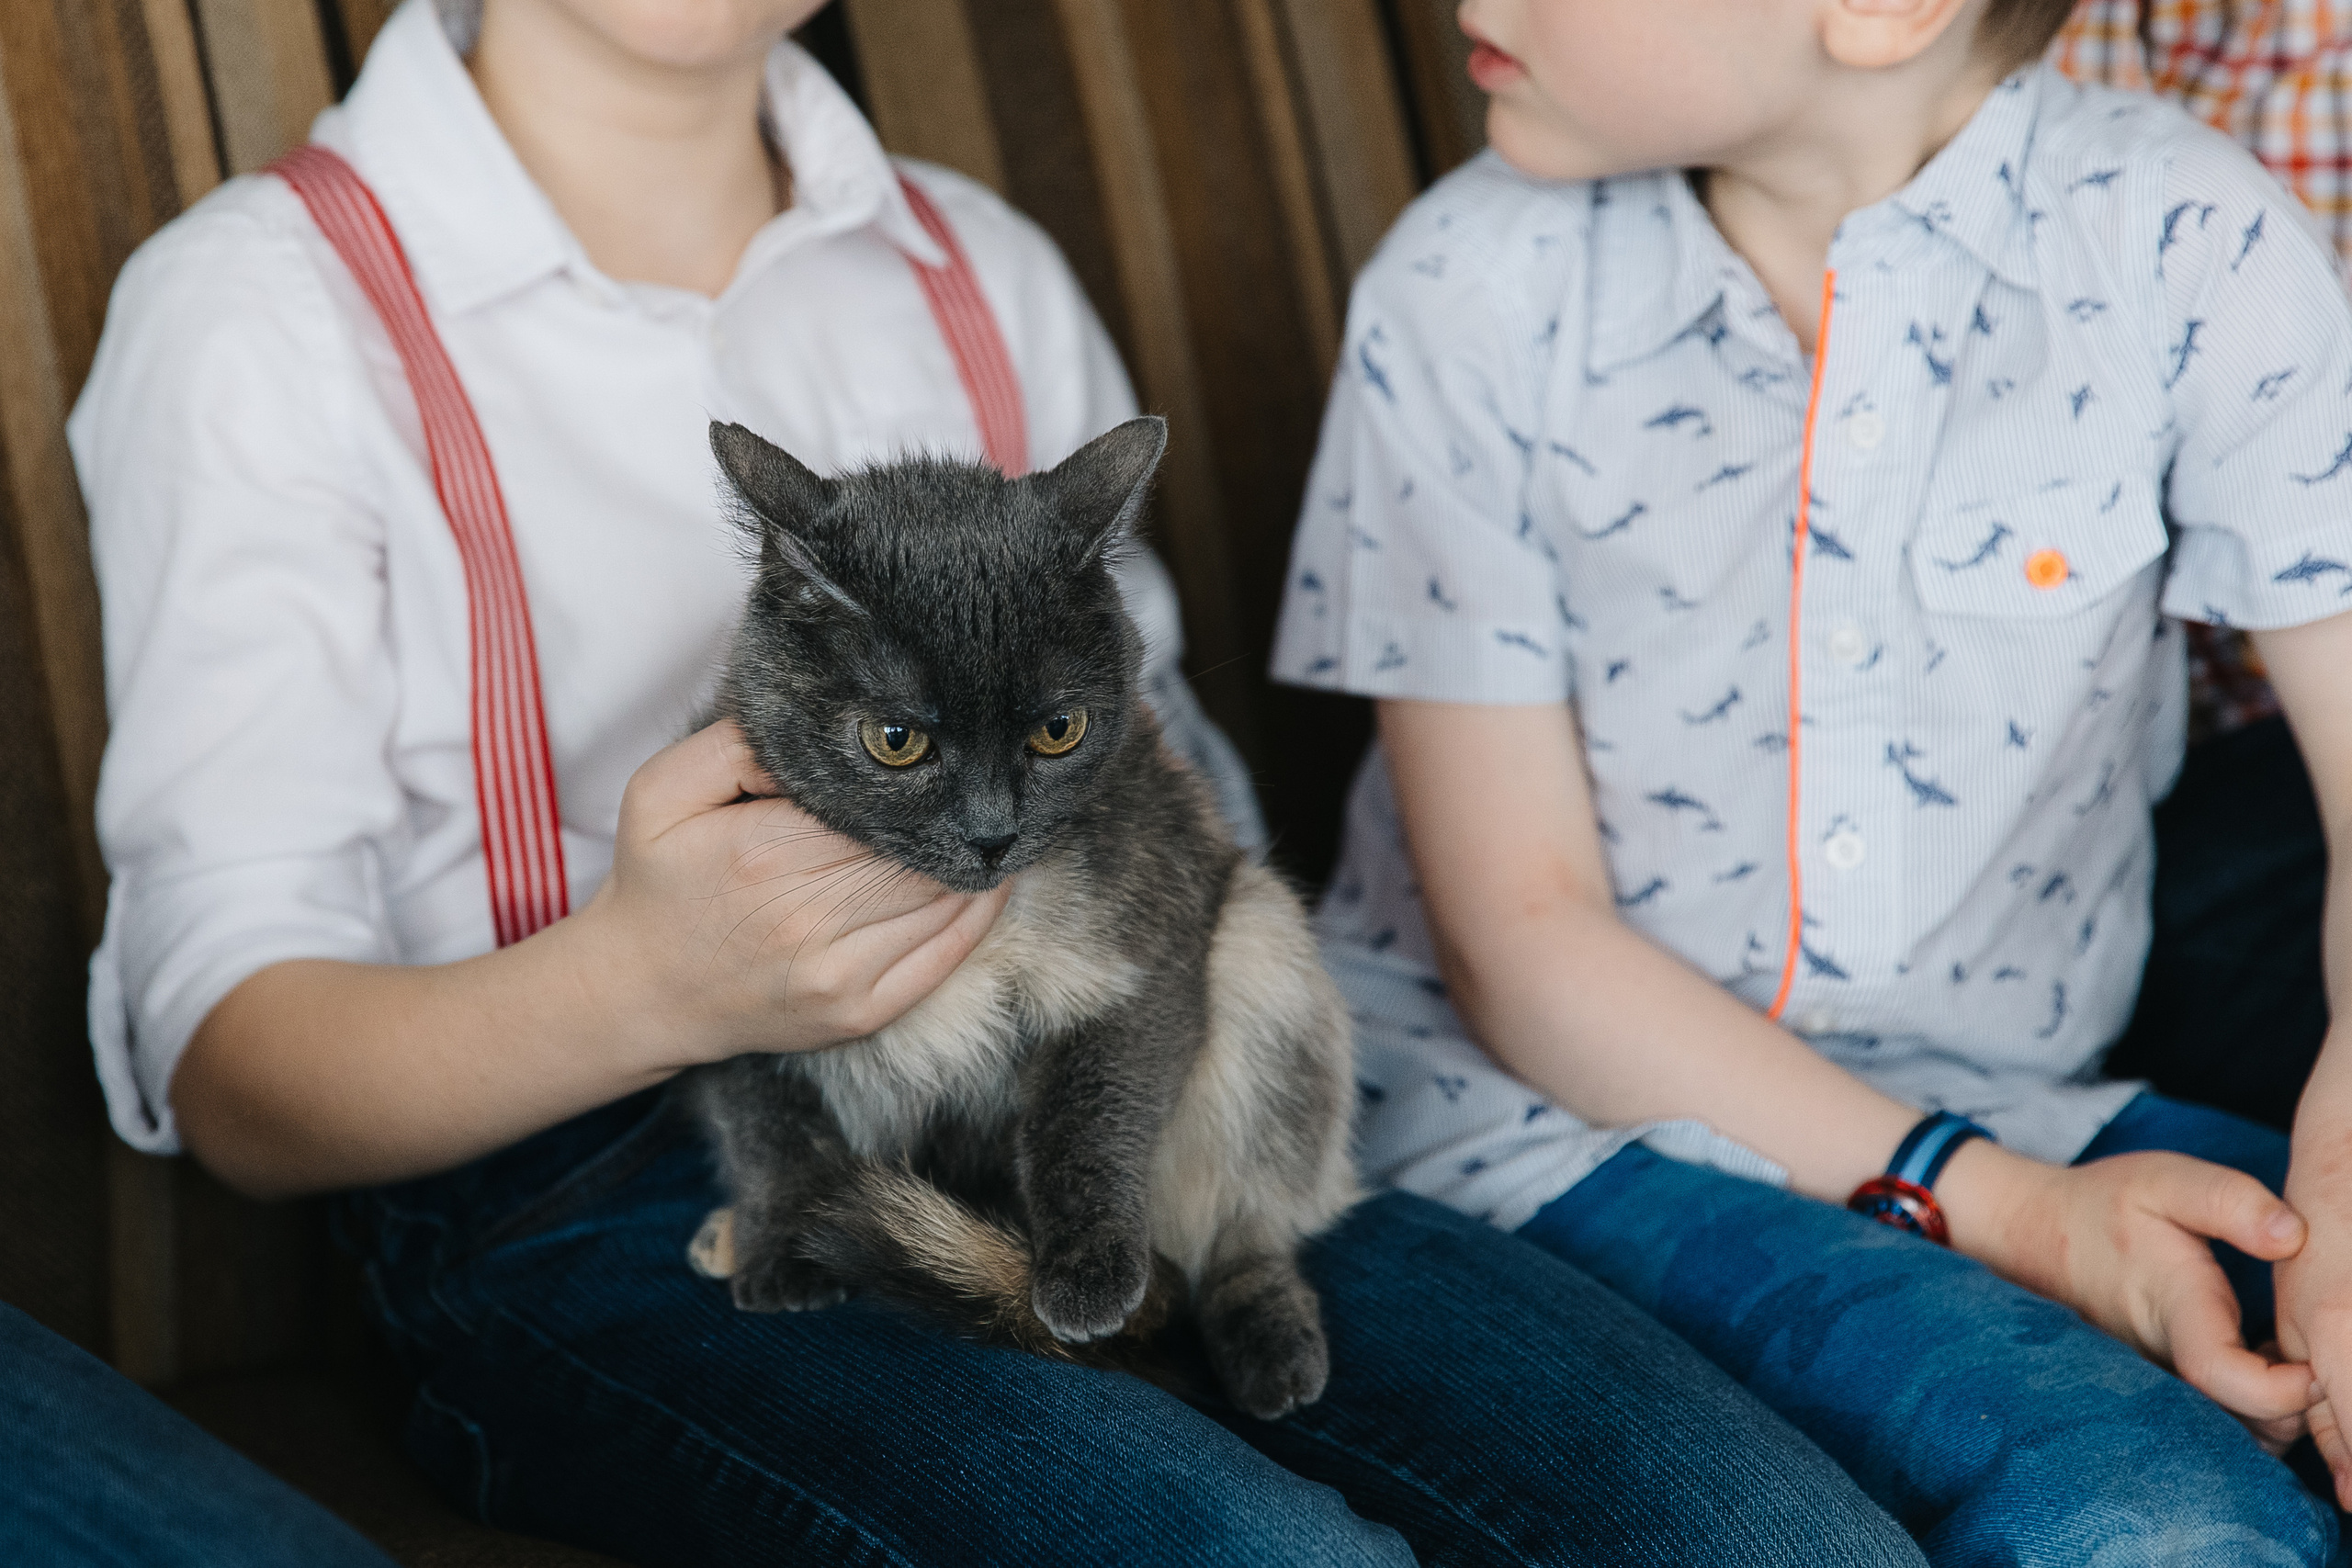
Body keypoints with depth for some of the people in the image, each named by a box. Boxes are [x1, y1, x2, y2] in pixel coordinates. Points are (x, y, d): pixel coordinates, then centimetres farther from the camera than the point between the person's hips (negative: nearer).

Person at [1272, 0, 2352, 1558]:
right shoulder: (1473, 289, -8)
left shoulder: (2193, 247, -7)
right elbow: (1527, 938, -7)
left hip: (1997, 1108, 3)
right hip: (1566, 1116, -2)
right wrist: (2000, 1209, -17)